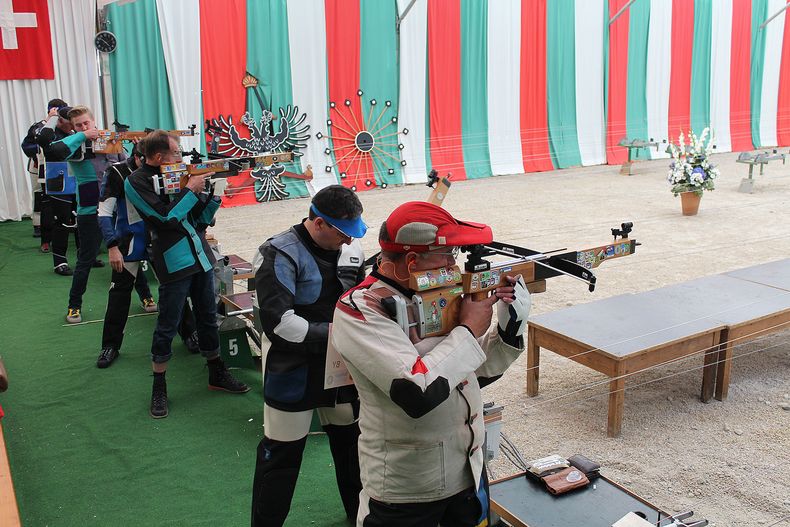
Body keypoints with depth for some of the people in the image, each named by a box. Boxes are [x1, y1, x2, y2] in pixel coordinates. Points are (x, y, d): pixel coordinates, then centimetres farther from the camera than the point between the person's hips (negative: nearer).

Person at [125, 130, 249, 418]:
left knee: (208, 317, 15)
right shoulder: (137, 182, -8)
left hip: (201, 256, 7)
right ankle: (159, 387, 15)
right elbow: (167, 218, -18)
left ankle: (217, 374, 28)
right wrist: (190, 189, -11)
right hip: (174, 262, -6)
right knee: (167, 326, 1)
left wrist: (208, 192, -2)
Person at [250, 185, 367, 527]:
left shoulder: (350, 250, 0)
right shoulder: (281, 254, -19)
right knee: (281, 454, 6)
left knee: (350, 441, 21)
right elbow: (278, 323, -28)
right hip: (294, 371, -6)